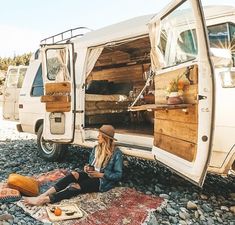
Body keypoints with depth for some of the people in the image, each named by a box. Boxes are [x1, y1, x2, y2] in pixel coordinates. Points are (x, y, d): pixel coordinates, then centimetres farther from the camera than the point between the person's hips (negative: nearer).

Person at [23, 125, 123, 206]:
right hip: (91, 175, 6)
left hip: (102, 181, -6)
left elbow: (118, 175, -13)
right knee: (73, 174, -25)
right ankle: (43, 195, -34)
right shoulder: (96, 148, 7)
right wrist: (87, 167, -6)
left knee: (76, 187, -29)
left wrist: (100, 174, -20)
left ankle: (44, 200, -38)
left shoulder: (116, 153, -13)